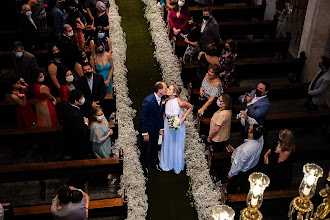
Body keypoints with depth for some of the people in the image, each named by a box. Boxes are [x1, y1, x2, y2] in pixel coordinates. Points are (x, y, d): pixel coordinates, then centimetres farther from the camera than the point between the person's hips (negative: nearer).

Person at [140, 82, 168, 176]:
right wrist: (145, 133, -21)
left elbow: (160, 114, 3)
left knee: (155, 145, 24)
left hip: (156, 128, 6)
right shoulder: (148, 101, -32)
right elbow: (143, 118, -25)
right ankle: (144, 165, 37)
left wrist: (161, 128, 5)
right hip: (147, 128, -6)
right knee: (145, 146, 16)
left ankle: (155, 162, 47)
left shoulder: (161, 99, -10)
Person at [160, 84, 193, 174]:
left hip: (178, 126, -4)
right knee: (168, 144, 19)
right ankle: (167, 164, 42)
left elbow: (190, 107, -7)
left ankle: (177, 165, 38)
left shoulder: (179, 103, -25)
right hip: (167, 126, 4)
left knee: (177, 145, 15)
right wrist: (162, 127, 1)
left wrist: (183, 118, -14)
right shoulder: (166, 101, -12)